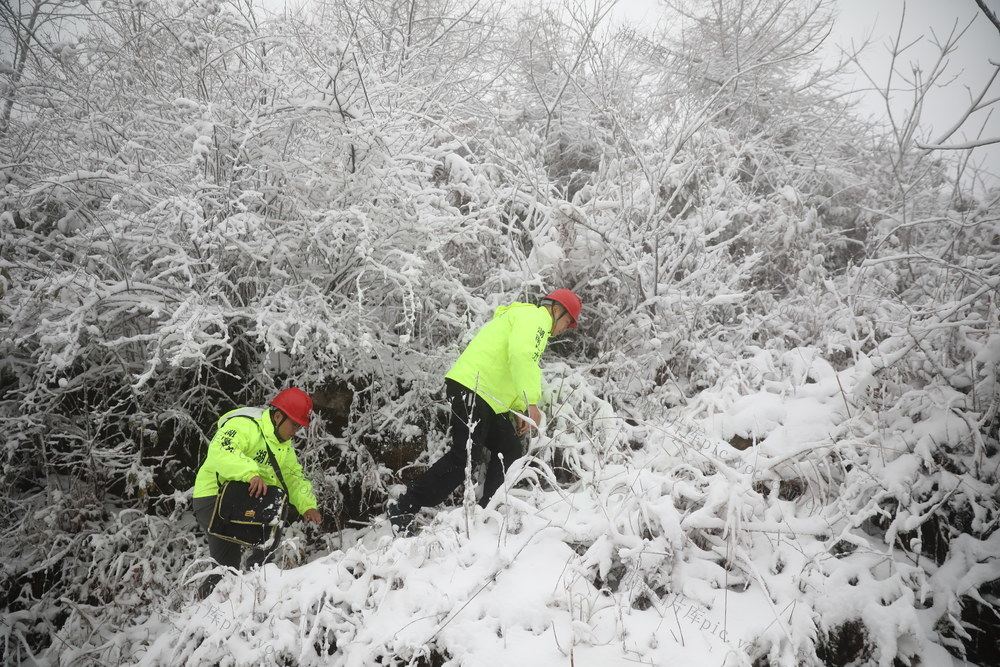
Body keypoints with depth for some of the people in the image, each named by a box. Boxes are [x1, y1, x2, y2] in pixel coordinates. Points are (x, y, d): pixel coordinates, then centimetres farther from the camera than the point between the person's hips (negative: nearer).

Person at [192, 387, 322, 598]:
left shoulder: (284, 445, 12)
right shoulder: (244, 426, -19)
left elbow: (294, 476, 14)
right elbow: (219, 452, -37)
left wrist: (307, 505, -3)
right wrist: (251, 473, -50)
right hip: (213, 499, -8)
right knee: (226, 564, -15)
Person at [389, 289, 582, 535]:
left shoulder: (528, 320, 29)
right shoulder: (535, 316, -4)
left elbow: (507, 376, 30)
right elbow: (521, 355, -25)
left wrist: (521, 411, 18)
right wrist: (532, 403, -25)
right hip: (471, 389, -11)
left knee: (509, 451, 10)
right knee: (463, 457, -14)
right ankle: (404, 508, -7)